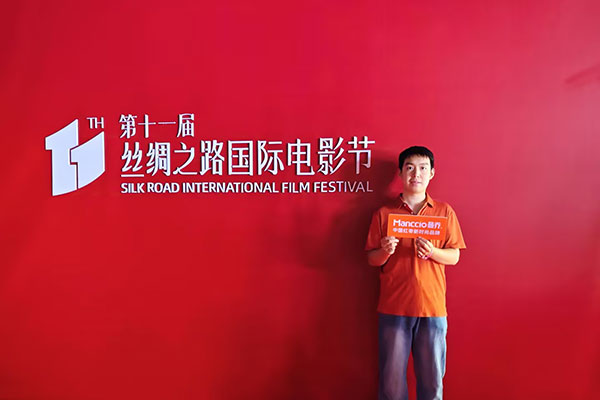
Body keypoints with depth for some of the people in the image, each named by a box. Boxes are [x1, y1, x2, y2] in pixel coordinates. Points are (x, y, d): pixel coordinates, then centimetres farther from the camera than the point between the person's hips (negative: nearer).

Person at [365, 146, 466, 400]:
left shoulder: (445, 212, 7)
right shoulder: (384, 214, 4)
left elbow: (454, 256, 7)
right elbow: (372, 259, 6)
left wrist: (432, 252, -12)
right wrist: (386, 251, -15)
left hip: (433, 306, 1)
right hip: (393, 307, 0)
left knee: (432, 376, 7)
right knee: (392, 376, 5)